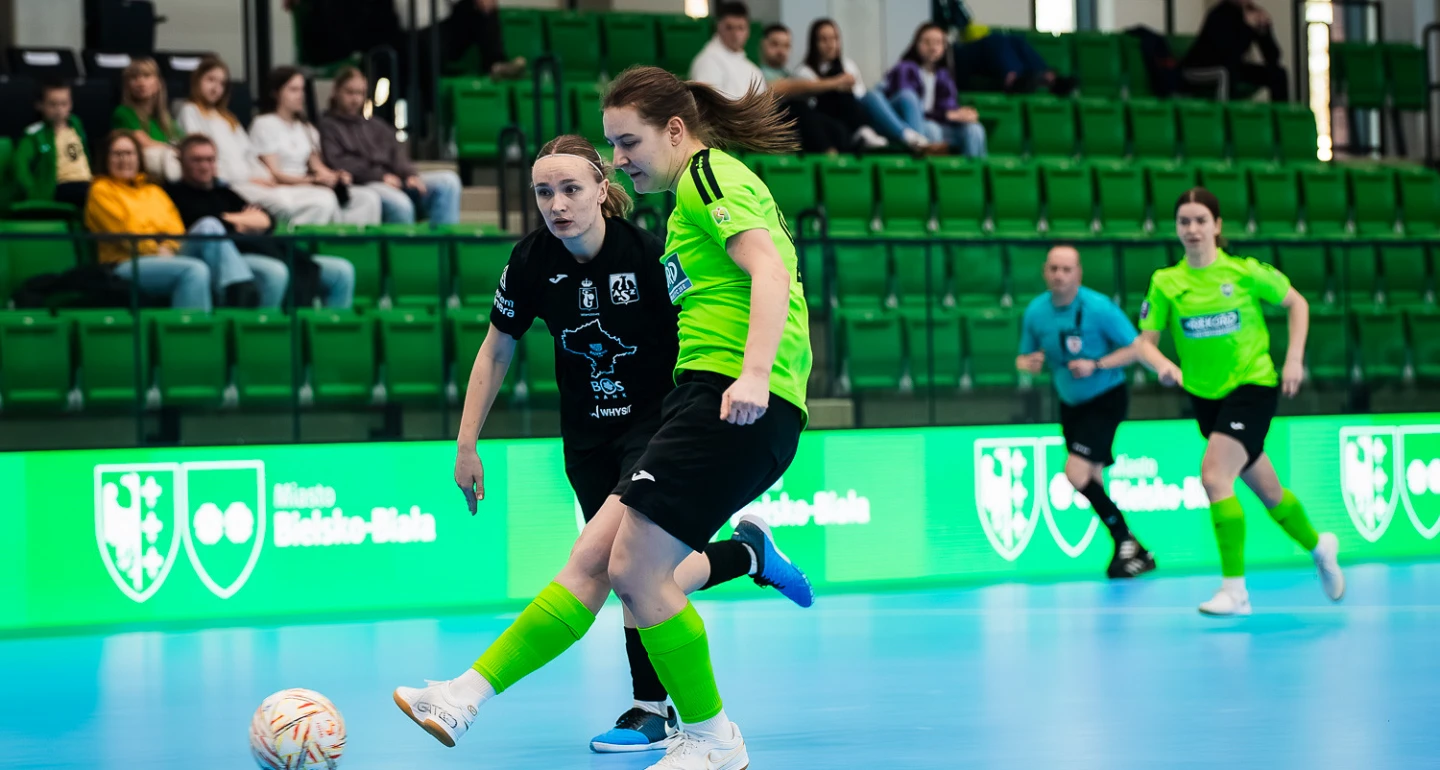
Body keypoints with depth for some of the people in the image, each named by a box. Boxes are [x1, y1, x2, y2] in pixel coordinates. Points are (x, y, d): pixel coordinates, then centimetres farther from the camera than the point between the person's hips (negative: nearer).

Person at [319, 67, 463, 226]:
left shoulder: (378, 128, 29)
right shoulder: (327, 126, 10)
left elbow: (397, 157, 17)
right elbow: (337, 163, -5)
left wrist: (410, 175, -7)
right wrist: (380, 176, -14)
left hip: (392, 182, 7)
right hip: (361, 185, -7)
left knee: (447, 180, -14)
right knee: (399, 204, -38)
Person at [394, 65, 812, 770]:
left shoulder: (709, 176, -4)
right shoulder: (702, 187, 25)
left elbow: (772, 273, -18)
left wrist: (754, 375, -30)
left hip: (732, 401, -10)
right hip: (705, 397, 10)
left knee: (635, 571, -9)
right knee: (592, 559, 5)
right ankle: (466, 698, 4)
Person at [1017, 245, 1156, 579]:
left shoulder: (1098, 307, -19)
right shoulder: (1035, 312, -4)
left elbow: (1135, 348, -14)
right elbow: (1024, 358, 7)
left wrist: (1096, 365, -26)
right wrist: (1029, 363, -17)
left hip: (1106, 399, -6)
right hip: (1071, 404, 6)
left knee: (1077, 473, -20)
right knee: (1091, 482, 10)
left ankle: (1126, 543, -3)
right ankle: (1135, 553, 23)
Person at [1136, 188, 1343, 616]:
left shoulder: (1245, 271, -9)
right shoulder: (1165, 283, -3)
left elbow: (1296, 303, 4)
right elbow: (1145, 341, -2)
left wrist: (1294, 358, -5)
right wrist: (1162, 365, -24)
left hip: (1253, 384, -4)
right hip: (1205, 395, 4)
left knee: (1213, 476, -23)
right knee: (1267, 491, 16)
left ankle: (1235, 590, -19)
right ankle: (1318, 547, 45)